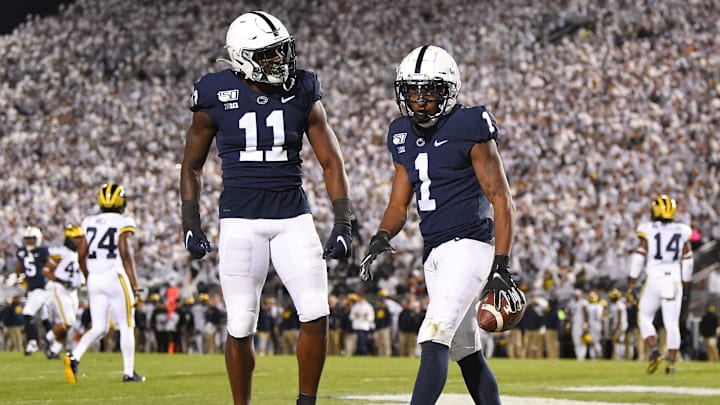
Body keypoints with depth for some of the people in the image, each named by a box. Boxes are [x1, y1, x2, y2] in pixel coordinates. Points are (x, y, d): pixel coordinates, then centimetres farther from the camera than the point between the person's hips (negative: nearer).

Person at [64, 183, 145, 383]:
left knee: (99, 328, 10)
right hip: (115, 277, -5)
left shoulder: (89, 222, 10)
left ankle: (74, 357, -13)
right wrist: (135, 285, -8)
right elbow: (126, 254, -12)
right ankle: (129, 372, 7)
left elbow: (81, 255, 10)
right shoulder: (124, 223, -5)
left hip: (94, 279, 5)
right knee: (126, 327, 7)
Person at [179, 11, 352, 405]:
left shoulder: (302, 93, 1)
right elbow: (192, 166, 9)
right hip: (241, 220, -2)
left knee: (315, 314, -8)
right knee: (241, 326, -2)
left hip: (293, 216, 2)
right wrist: (191, 225, 1)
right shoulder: (216, 97, -3)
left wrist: (343, 225, -3)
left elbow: (331, 162, 5)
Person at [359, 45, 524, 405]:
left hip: (469, 245, -8)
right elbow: (399, 204, 15)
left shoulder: (469, 129, -10)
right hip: (433, 252, 8)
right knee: (465, 351, 14)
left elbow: (502, 201, -10)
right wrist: (381, 237, -7)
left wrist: (501, 266, -17)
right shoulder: (403, 136, 11)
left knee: (434, 341, -19)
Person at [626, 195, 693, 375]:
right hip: (675, 279, 2)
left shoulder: (648, 231, -4)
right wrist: (685, 286, 20)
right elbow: (687, 262, 9)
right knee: (672, 323, 5)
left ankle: (654, 351, -8)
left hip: (654, 279, -2)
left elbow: (638, 258, -6)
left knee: (645, 318, 12)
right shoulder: (681, 231, 5)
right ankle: (671, 363, 3)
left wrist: (631, 286, 0)